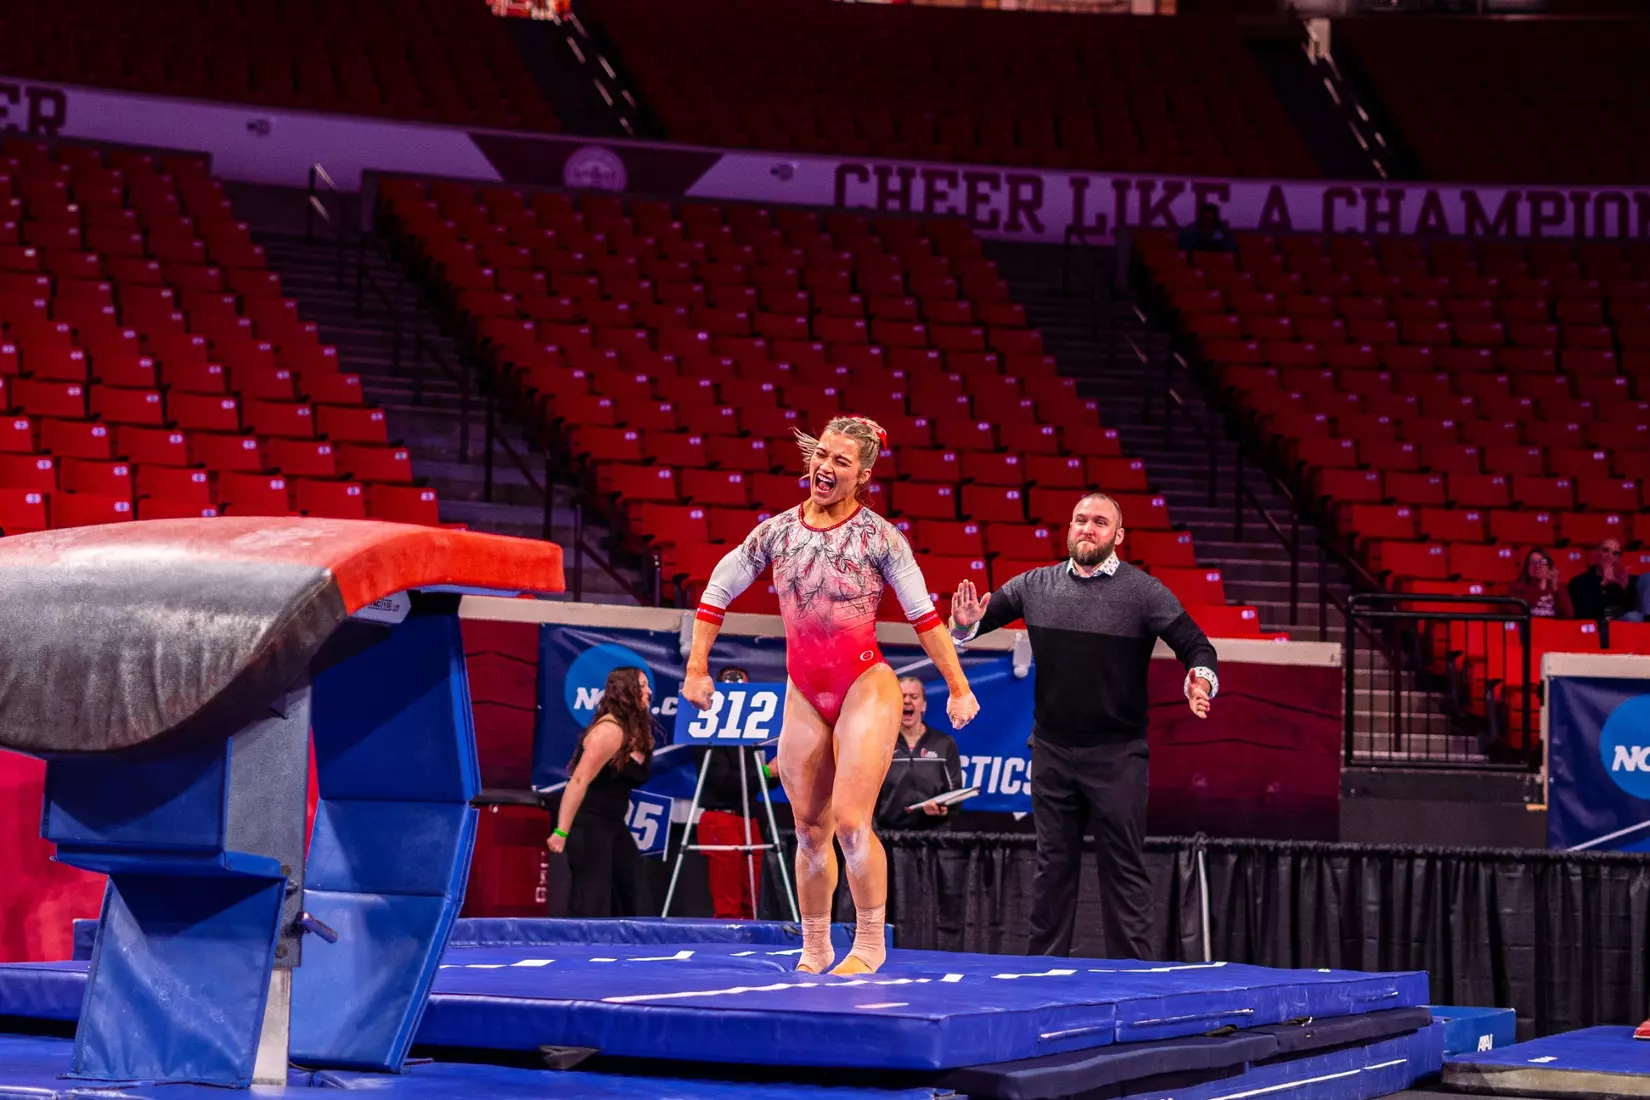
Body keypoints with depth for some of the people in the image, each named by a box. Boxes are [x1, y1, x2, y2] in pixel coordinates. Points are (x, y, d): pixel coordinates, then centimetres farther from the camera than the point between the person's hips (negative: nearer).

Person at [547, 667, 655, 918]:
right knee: (591, 902, -10)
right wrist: (562, 832, -30)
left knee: (633, 895, 12)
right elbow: (579, 781, -26)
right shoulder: (609, 730, -19)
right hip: (588, 825, -10)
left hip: (612, 824, 10)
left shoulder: (634, 730, 11)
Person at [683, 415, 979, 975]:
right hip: (803, 694, 4)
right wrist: (697, 668, 9)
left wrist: (959, 688, -3)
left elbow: (925, 617, -3)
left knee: (850, 819, -15)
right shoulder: (776, 531, 3)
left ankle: (869, 944, -1)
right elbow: (717, 592, 13)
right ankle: (814, 950, 21)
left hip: (865, 687, -4)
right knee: (810, 830, 9)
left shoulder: (879, 536, -6)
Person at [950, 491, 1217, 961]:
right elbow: (982, 615, 14)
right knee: (1053, 864, 11)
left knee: (1123, 867, -1)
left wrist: (1199, 682, -26)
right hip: (1052, 750, 3)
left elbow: (1196, 645, -4)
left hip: (1117, 756, -3)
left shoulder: (1143, 591, -4)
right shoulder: (1036, 585, 5)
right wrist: (967, 624, -10)